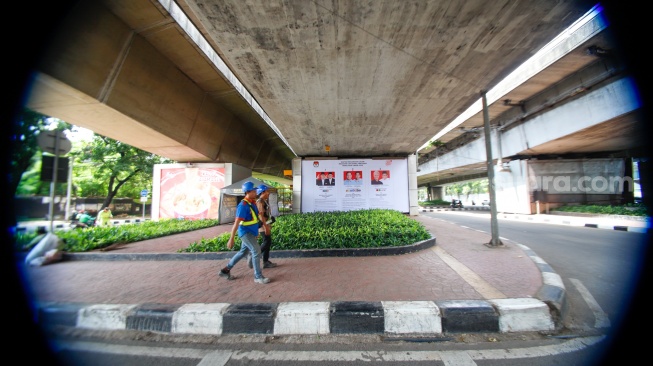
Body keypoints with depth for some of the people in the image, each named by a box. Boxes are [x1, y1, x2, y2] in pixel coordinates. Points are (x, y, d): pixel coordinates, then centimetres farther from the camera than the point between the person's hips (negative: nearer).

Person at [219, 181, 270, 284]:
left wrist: (256, 233, 23)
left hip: (251, 232, 9)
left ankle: (226, 270, 34)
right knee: (256, 251, -8)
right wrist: (231, 239, -21)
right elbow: (236, 223, -22)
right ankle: (258, 276, 6)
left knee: (243, 252, 19)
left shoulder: (253, 202, 6)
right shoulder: (243, 205, -22)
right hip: (246, 233, -9)